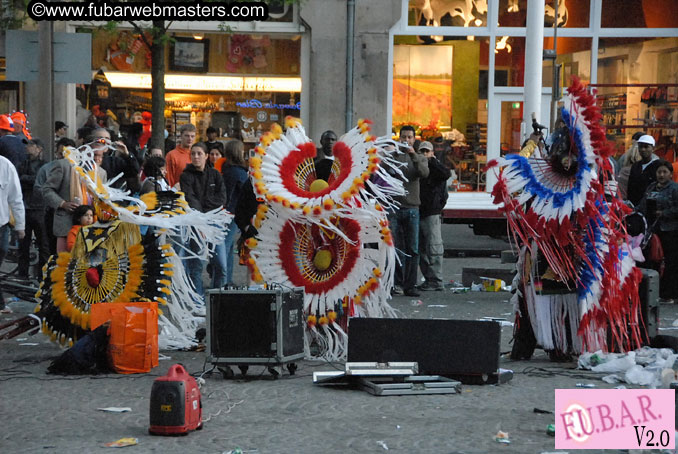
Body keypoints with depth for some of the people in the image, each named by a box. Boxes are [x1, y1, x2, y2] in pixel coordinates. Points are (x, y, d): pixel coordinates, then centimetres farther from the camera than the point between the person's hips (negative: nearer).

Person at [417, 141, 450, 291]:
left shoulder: (436, 168, -1)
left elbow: (446, 174, -23)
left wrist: (431, 161, -16)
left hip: (431, 214, -7)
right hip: (418, 212, 7)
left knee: (433, 248, -8)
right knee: (422, 249, 9)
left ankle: (436, 281, -6)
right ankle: (428, 279, 16)